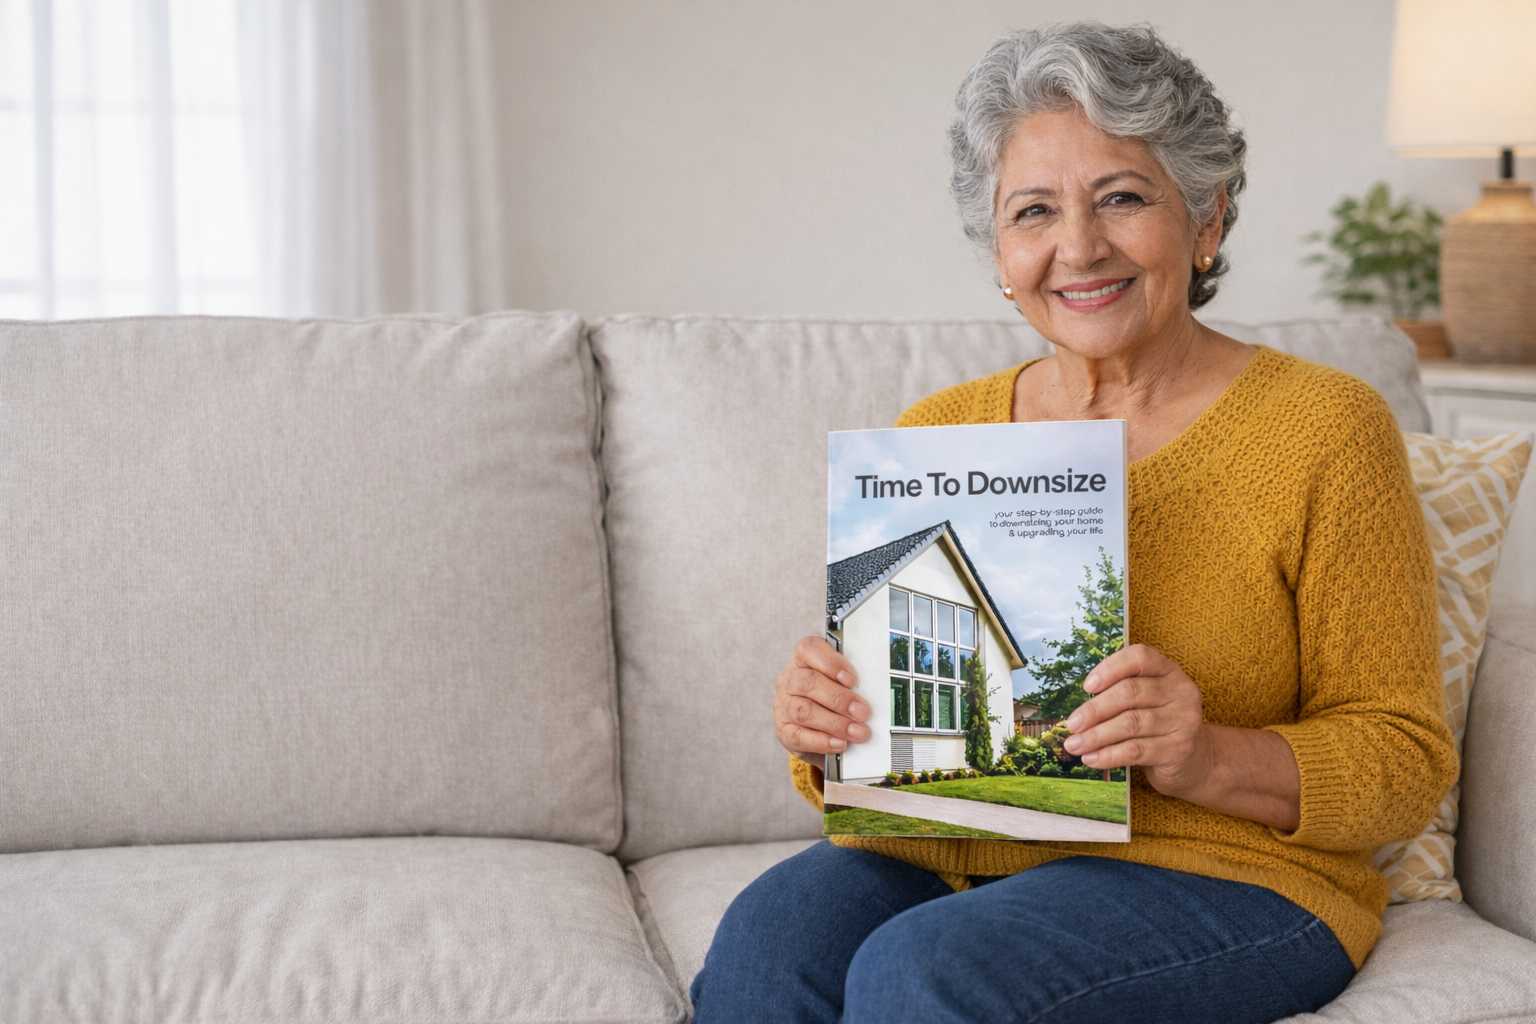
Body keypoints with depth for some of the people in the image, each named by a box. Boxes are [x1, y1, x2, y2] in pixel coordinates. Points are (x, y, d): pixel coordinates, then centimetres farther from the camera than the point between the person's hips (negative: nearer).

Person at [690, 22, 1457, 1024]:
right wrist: (824, 728, -12)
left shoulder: (1324, 427, -4)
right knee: (769, 938, -28)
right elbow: (870, 757, 12)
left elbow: (1405, 762, -4)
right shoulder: (936, 434, 7)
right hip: (948, 862, 3)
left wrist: (1208, 760, -22)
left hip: (1223, 873, -3)